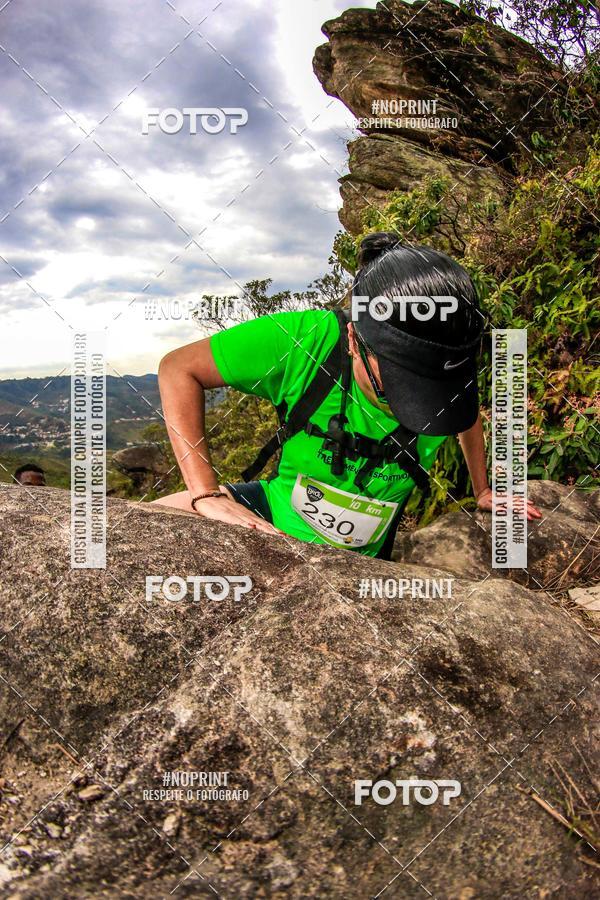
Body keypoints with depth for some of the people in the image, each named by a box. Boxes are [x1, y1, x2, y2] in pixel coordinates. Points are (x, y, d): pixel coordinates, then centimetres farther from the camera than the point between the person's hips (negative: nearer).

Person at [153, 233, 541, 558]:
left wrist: (483, 490, 16)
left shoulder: (452, 378, -22)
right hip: (273, 514, -3)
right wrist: (206, 493, -32)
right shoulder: (304, 340, -32)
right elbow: (179, 368, -25)